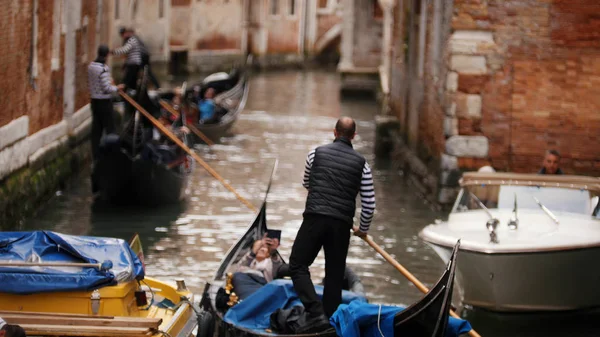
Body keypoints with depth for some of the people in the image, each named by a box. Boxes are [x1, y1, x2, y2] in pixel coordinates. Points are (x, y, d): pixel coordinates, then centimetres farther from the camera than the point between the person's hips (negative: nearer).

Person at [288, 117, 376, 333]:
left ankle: (316, 313, -11)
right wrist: (363, 229, 23)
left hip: (315, 218, -2)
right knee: (335, 274, 11)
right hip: (342, 225, 2)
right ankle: (331, 321, 11)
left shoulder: (316, 154, 7)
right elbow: (369, 204, 5)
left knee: (298, 265, 5)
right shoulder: (361, 163, 6)